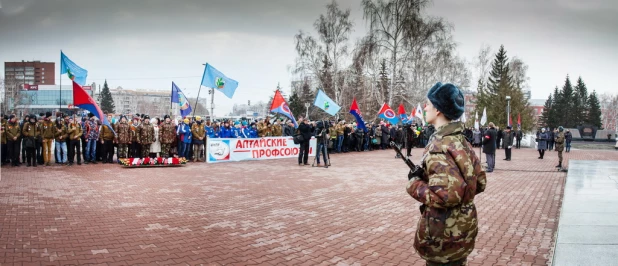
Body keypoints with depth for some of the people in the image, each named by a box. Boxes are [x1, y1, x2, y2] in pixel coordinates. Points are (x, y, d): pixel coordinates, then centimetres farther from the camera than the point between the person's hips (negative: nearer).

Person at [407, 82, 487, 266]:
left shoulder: (439, 146, -22)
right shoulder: (462, 142, 5)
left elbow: (445, 196, -32)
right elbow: (480, 183, 11)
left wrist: (415, 183, -16)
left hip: (444, 237, -8)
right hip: (462, 230, 8)